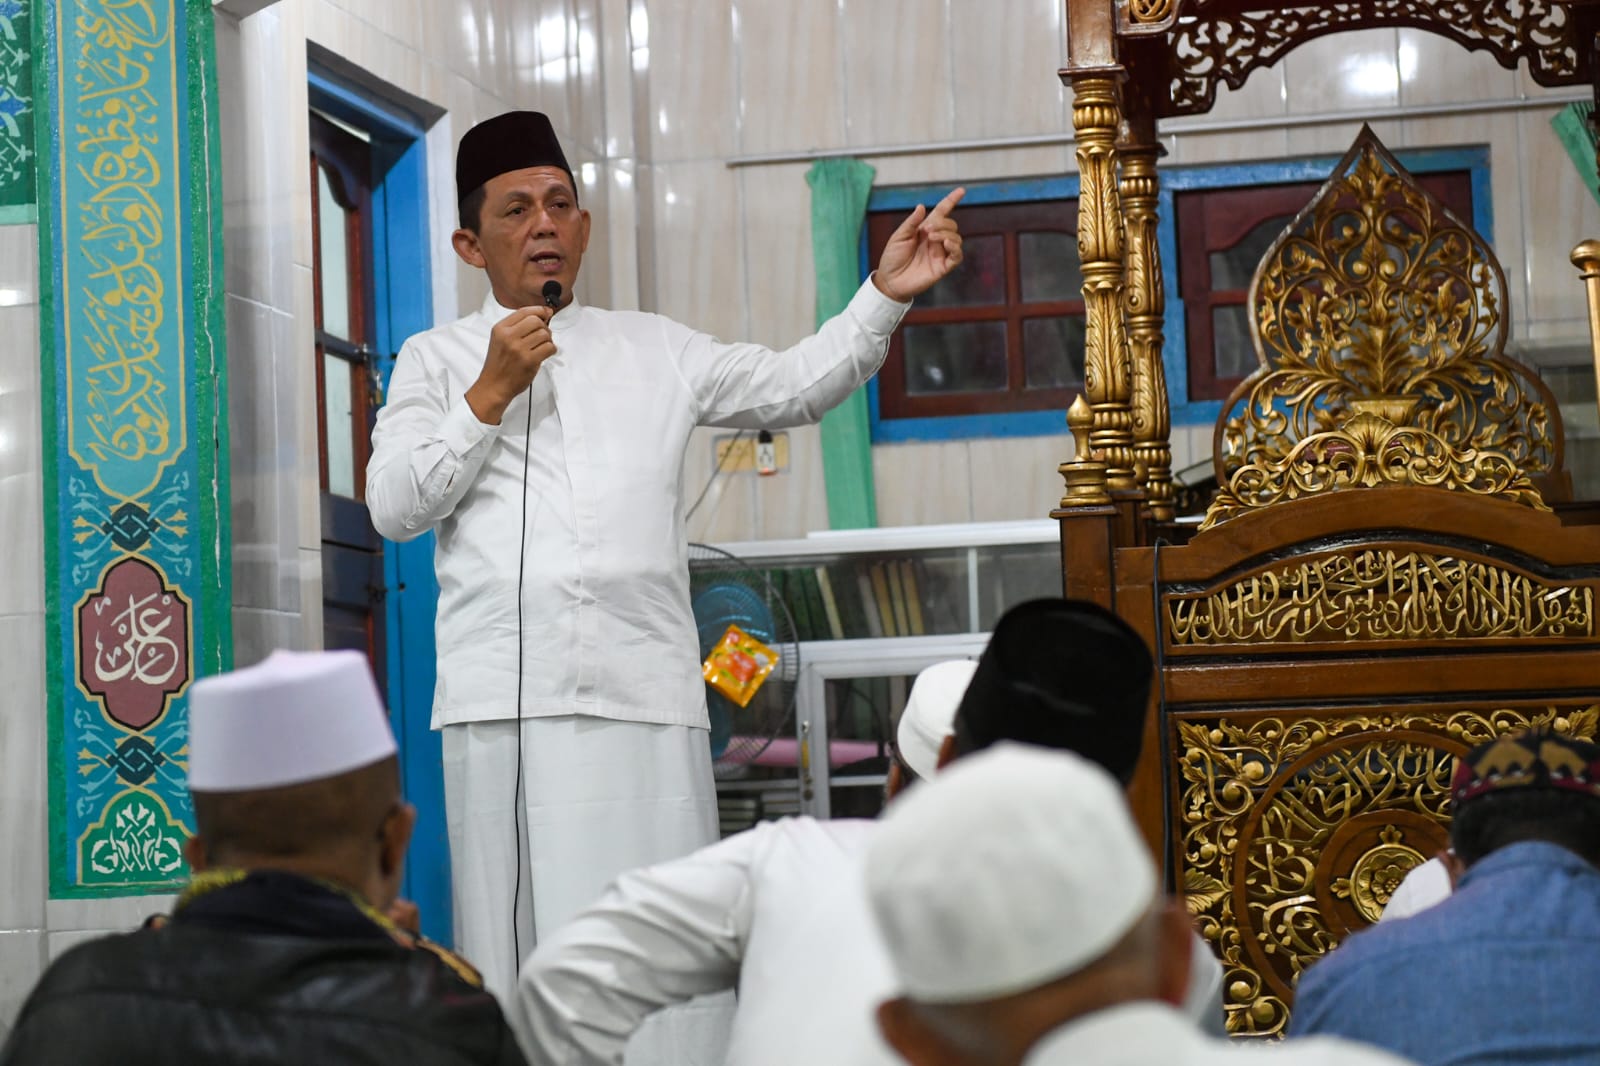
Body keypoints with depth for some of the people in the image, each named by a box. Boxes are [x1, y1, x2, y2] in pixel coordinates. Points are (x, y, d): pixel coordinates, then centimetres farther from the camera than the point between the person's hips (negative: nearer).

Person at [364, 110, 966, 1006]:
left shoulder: (654, 349, 21)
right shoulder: (436, 360, 15)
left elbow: (795, 387, 15)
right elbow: (395, 508, 4)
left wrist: (886, 295, 3)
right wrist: (490, 395, -2)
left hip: (648, 696, 2)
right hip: (507, 699, -1)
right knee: (527, 946, -5)